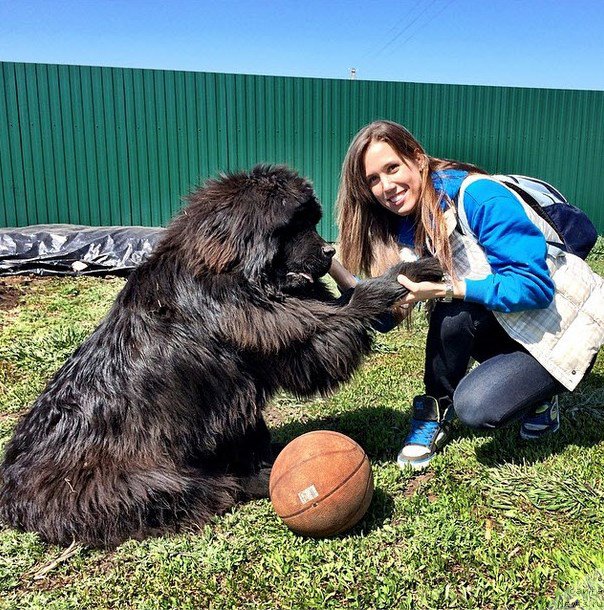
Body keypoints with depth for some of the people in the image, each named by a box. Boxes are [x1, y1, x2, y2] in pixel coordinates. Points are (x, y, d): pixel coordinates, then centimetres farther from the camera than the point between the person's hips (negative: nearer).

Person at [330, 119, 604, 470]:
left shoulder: (480, 197, -26)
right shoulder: (408, 227, -4)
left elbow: (535, 286, -29)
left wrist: (444, 289, -35)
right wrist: (334, 269, -27)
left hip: (565, 324, -6)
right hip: (507, 325, 6)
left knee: (476, 407, -25)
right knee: (452, 313, -27)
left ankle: (540, 395, 7)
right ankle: (436, 411, -4)